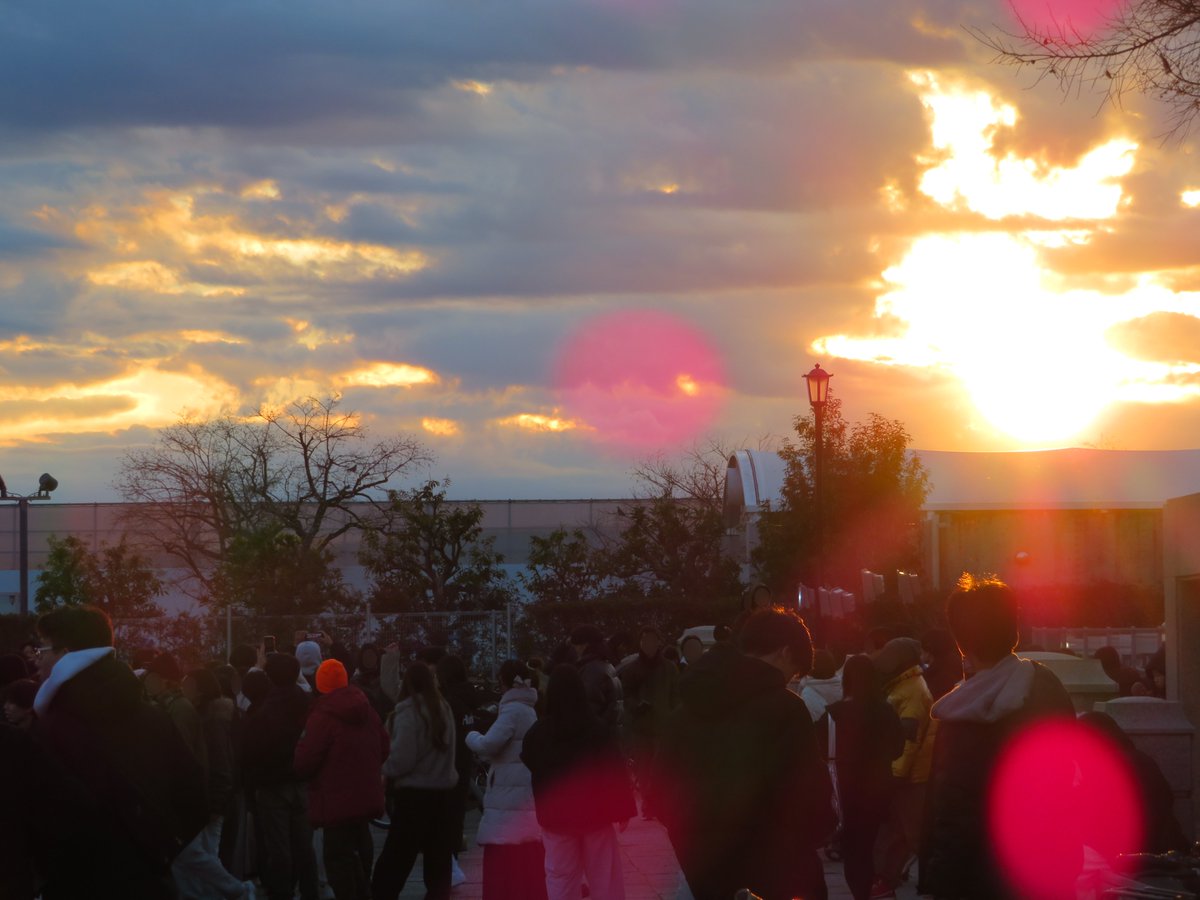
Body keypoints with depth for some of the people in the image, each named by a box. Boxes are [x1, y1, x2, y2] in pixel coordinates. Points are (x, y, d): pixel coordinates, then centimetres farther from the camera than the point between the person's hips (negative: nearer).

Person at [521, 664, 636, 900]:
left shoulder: (537, 732, -5)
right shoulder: (598, 728, -12)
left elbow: (529, 772, 8)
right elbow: (615, 772, -9)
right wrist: (624, 808, -1)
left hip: (555, 814, 1)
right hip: (595, 812, -1)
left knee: (560, 877, 6)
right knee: (605, 878, 7)